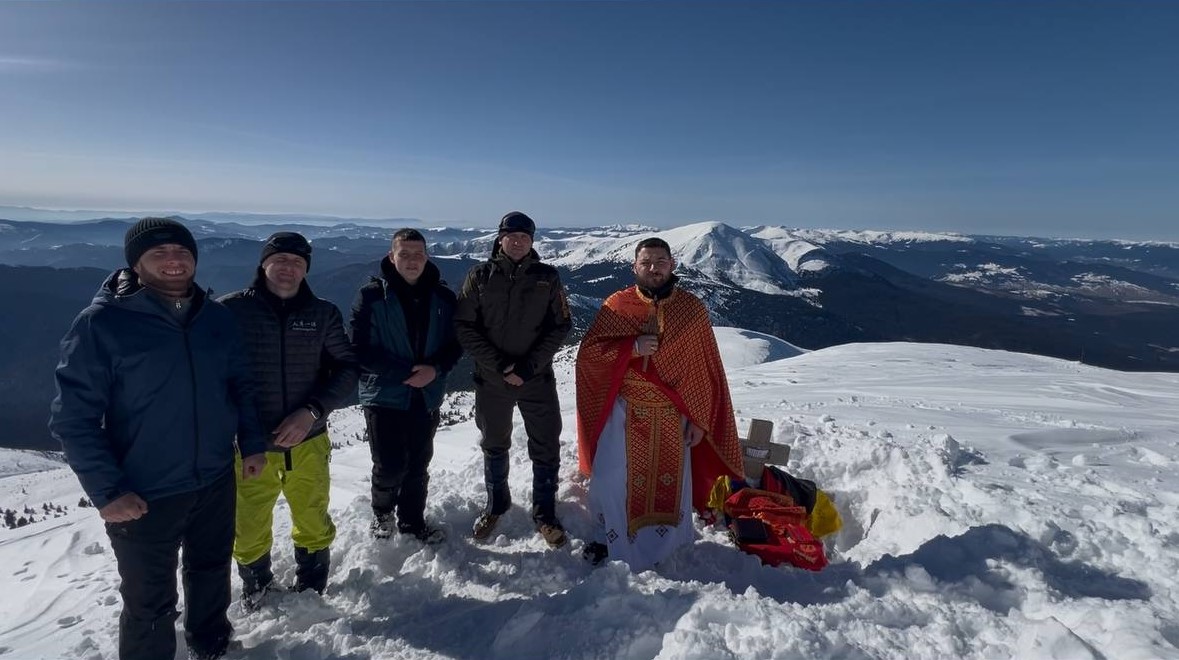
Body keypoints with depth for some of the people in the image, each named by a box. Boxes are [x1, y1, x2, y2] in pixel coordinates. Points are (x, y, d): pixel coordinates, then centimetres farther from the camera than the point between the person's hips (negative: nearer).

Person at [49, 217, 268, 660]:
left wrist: (252, 442, 5)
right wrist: (106, 490, -17)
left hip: (216, 481, 5)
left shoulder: (216, 316, 0)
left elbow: (241, 384, 10)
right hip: (142, 495, -4)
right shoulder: (101, 323, -14)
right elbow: (73, 416, -13)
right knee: (150, 602, 10)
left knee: (211, 572, 25)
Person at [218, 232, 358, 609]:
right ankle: (255, 586, 45)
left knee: (314, 526, 17)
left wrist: (313, 411, -15)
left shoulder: (324, 314, -2)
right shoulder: (232, 309, -7)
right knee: (249, 531, 15)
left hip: (308, 443, 1)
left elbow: (347, 369, -1)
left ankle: (311, 588, 45)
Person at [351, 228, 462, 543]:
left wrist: (435, 369, -15)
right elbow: (361, 349, -12)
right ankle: (382, 512, 30)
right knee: (390, 466, -1)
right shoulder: (371, 295, -9)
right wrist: (405, 372, -18)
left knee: (418, 464, 13)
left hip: (428, 397, 3)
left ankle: (412, 520, 34)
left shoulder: (443, 297, 1)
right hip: (384, 396, -3)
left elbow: (455, 343, 4)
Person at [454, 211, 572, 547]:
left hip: (538, 379, 0)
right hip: (491, 379, 1)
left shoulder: (547, 277, -3)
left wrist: (528, 366, -13)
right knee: (494, 445, 17)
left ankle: (544, 512, 24)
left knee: (546, 447, 6)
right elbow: (465, 326, -6)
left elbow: (560, 326, -3)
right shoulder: (480, 276, -3)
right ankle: (496, 504, 38)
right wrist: (499, 365, -16)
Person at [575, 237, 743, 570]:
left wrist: (699, 419, -1)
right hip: (625, 412, 0)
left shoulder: (692, 308, -2)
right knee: (610, 481, 4)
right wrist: (631, 348, -19)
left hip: (673, 416, 0)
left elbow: (707, 370, 1)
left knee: (671, 484, 11)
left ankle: (664, 550, 37)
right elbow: (588, 352, -4)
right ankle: (615, 542, 30)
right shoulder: (617, 305, -2)